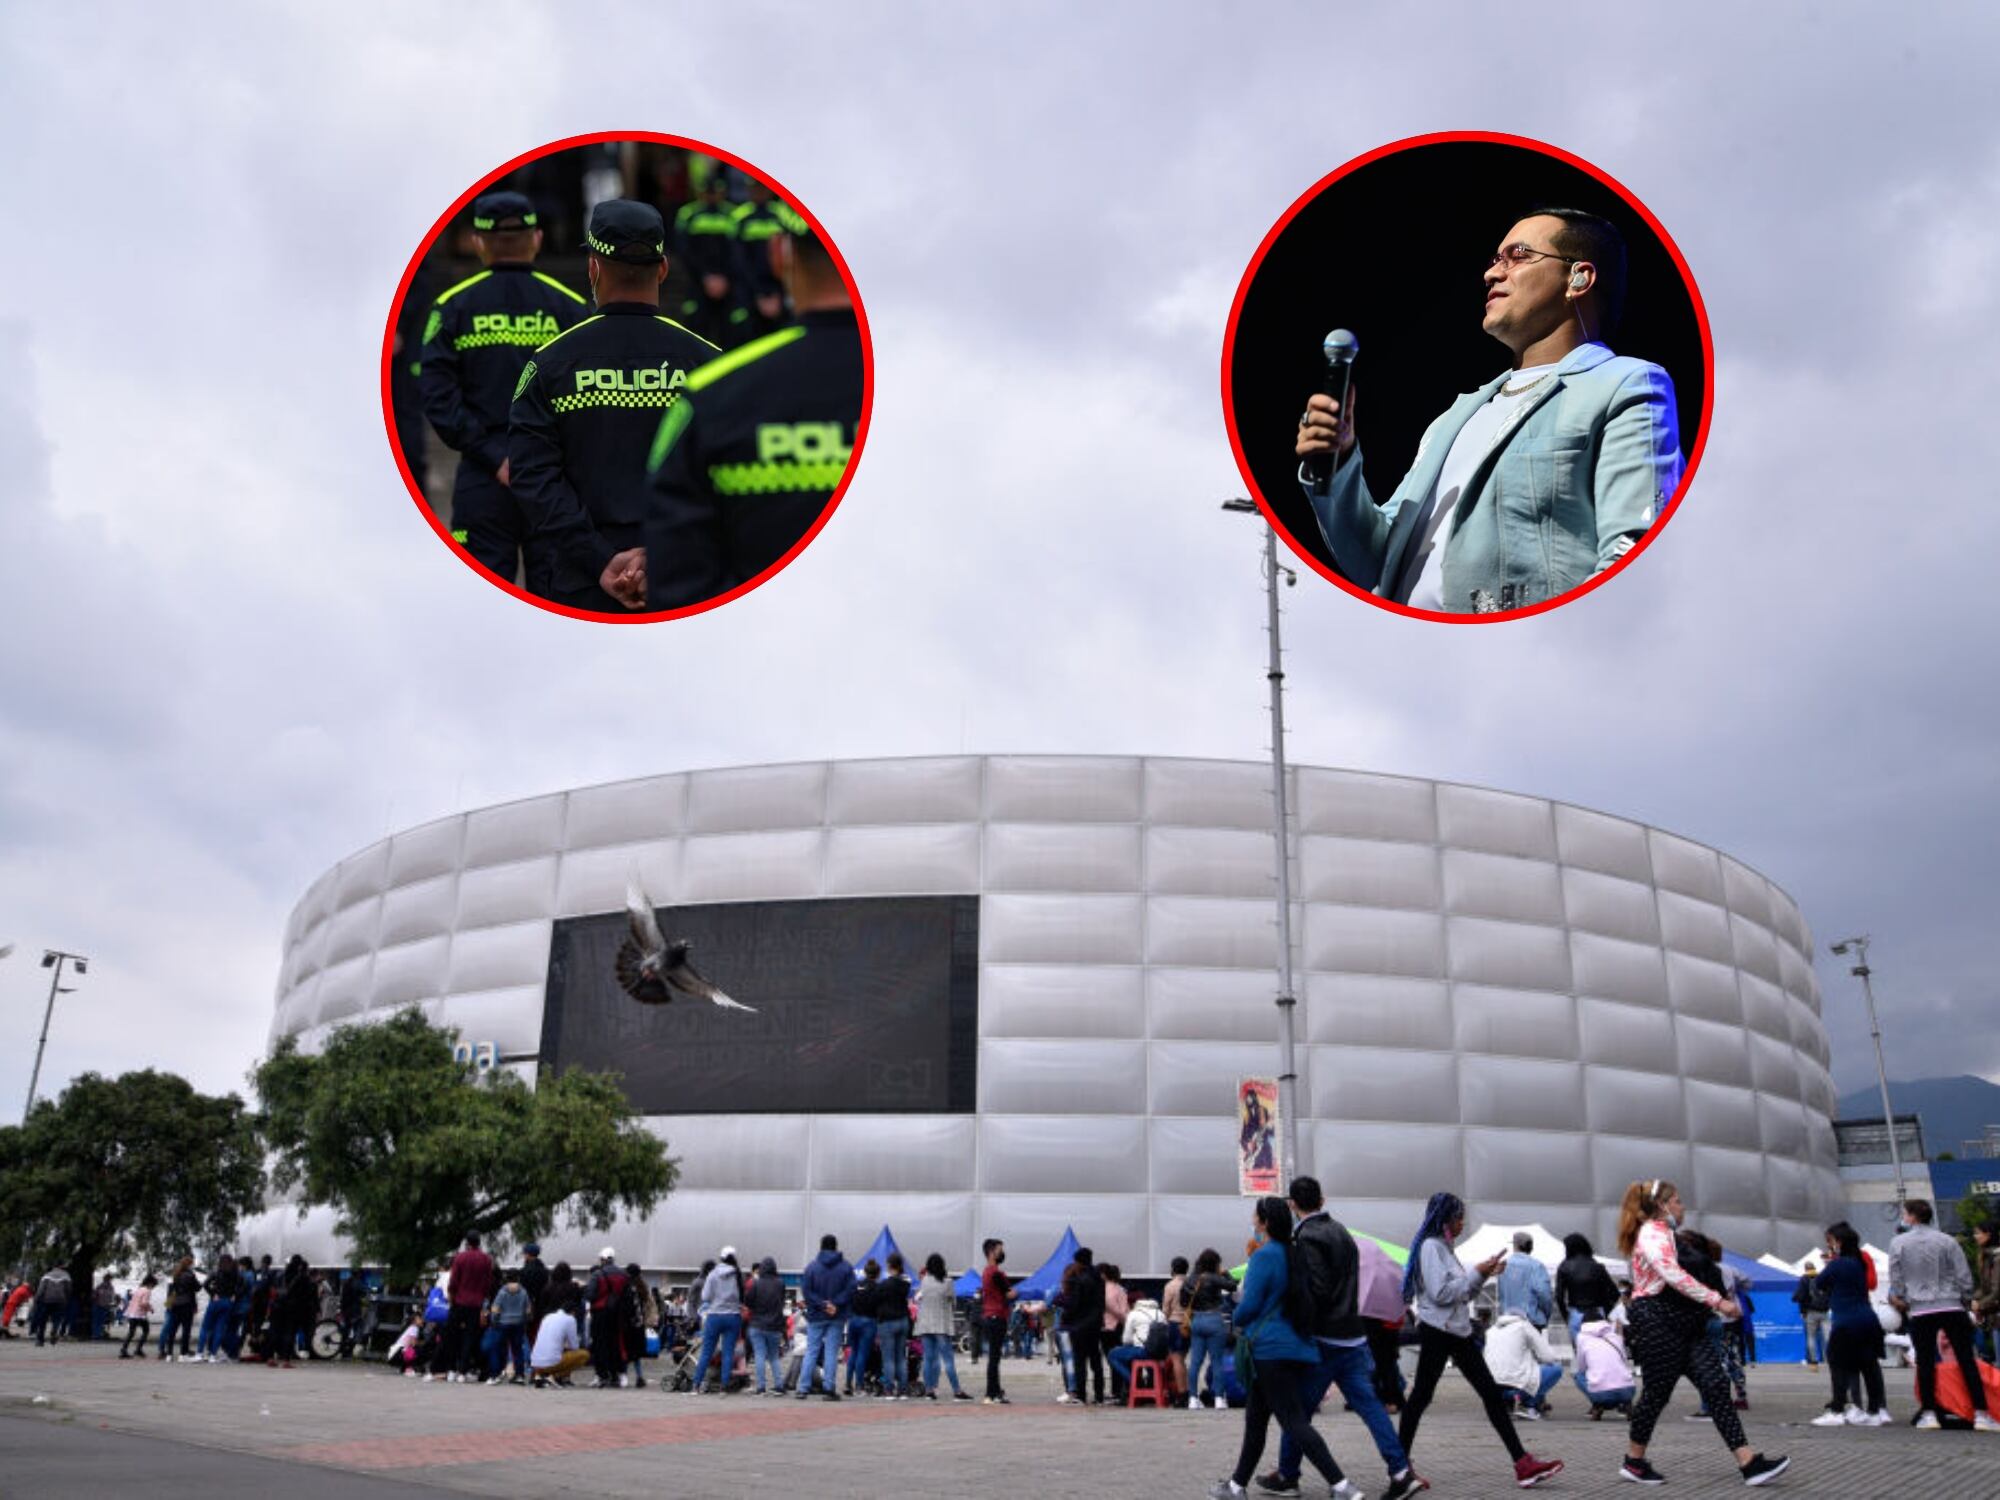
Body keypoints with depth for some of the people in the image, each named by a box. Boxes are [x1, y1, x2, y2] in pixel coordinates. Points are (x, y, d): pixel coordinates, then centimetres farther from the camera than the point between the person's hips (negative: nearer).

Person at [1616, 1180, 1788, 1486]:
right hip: (1657, 1323, -9)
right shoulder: (1651, 1234, -11)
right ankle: (1634, 1463, 13)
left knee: (1716, 1387, -3)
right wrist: (1717, 1301, -24)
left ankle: (1749, 1464, -10)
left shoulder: (1666, 1234, 22)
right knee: (1656, 1394, -2)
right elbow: (1674, 1276, -23)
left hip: (1684, 1323, 9)